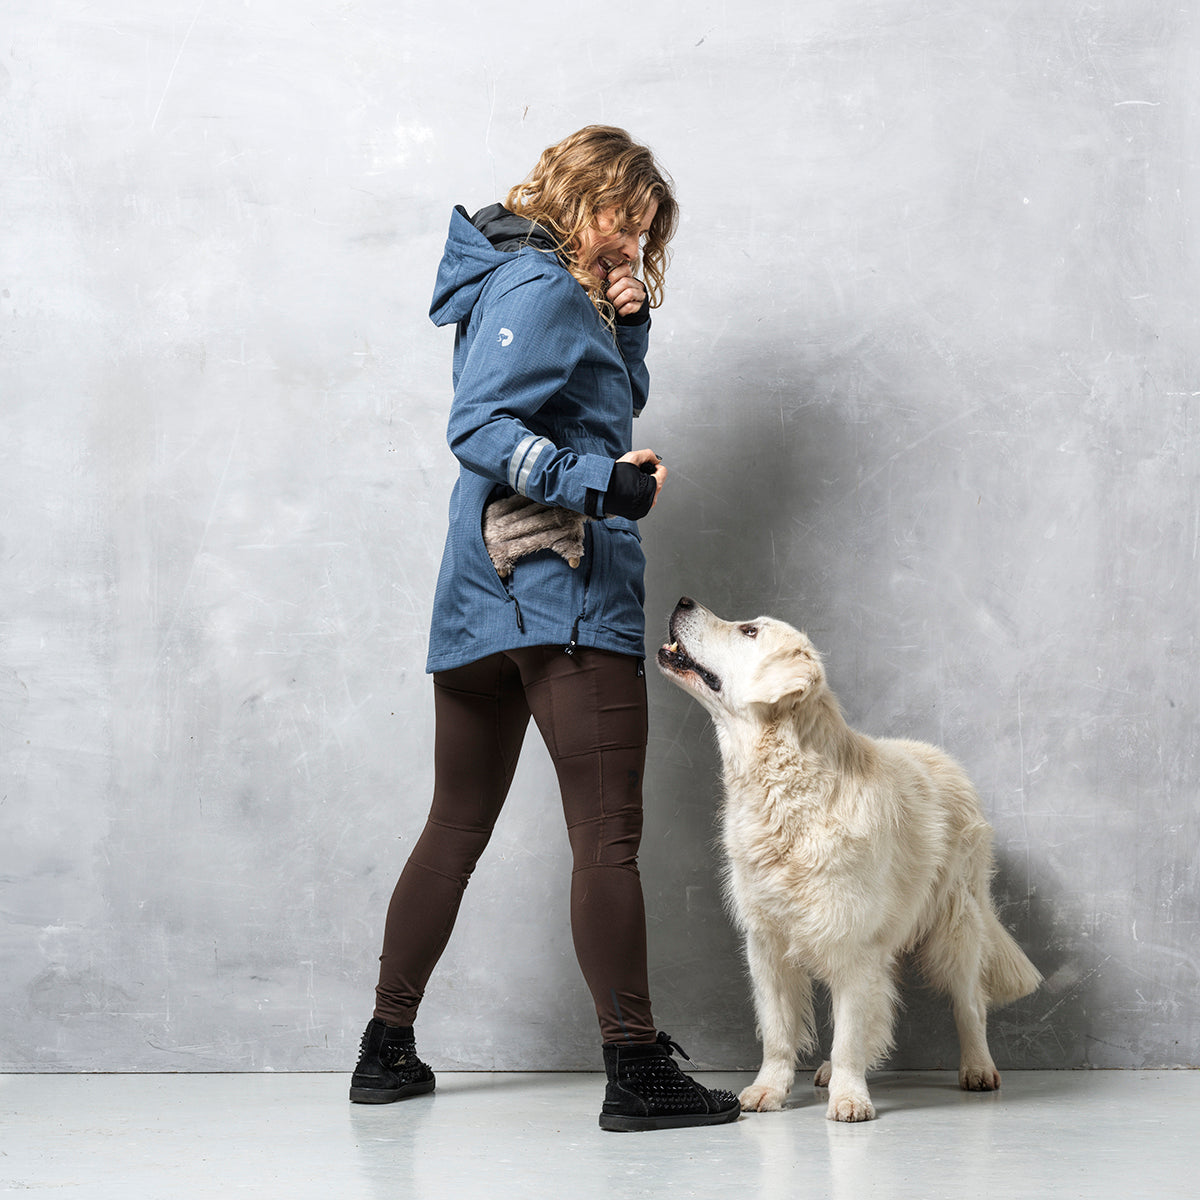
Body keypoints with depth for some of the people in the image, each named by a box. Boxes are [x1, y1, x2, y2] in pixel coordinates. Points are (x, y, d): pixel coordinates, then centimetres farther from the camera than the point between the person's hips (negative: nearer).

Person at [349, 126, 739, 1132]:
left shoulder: (544, 287, 22)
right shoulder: (542, 289, -8)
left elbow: (620, 401, 27)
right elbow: (479, 427, -19)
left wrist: (626, 321, 10)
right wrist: (600, 482, -26)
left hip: (483, 597, 10)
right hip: (565, 595, -10)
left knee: (456, 829, 13)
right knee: (607, 835, -8)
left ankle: (388, 1049, 19)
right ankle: (637, 1071, -6)